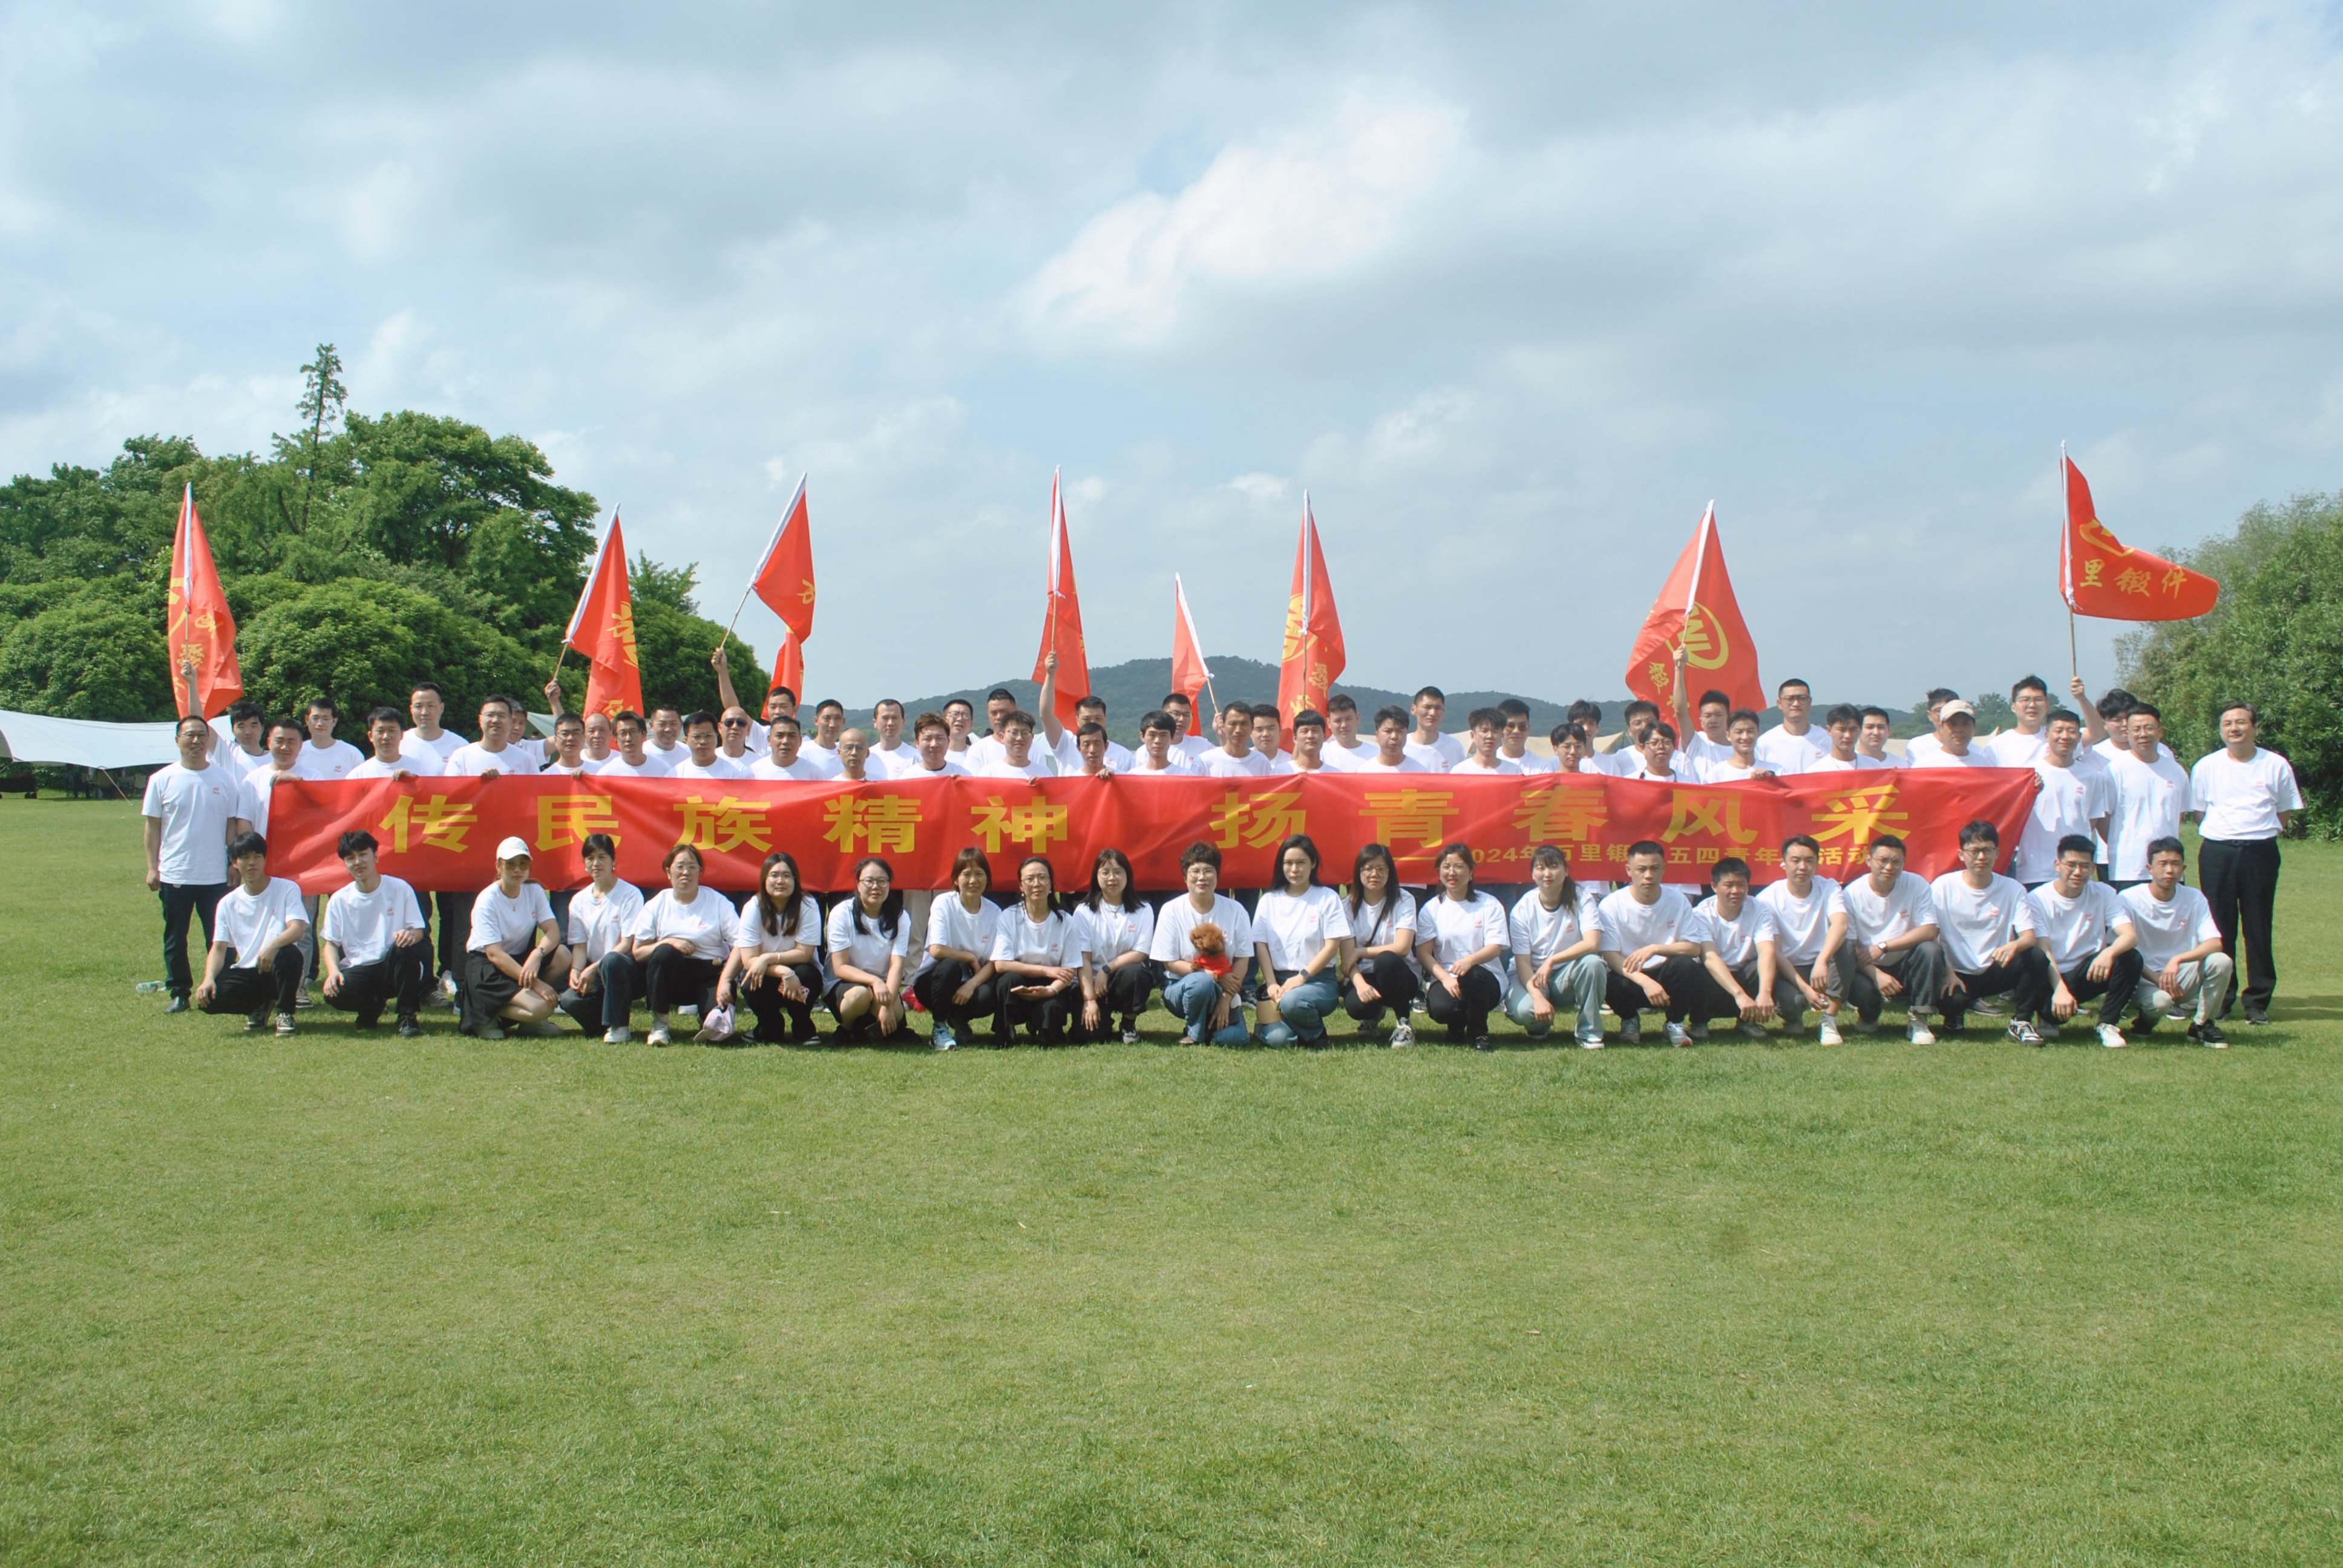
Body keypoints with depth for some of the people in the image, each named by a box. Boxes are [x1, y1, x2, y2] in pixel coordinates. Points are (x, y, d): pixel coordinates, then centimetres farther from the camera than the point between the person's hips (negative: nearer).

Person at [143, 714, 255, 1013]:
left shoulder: (226, 779, 3)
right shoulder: (162, 780, 2)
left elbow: (233, 825, 7)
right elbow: (152, 826, 3)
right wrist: (152, 867, -2)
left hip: (215, 876, 0)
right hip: (174, 874, 0)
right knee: (175, 940, 7)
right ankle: (179, 994, 16)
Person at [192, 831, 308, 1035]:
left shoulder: (287, 889, -1)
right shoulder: (228, 903, 9)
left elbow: (297, 929, -16)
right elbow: (219, 948, 4)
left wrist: (272, 946, -38)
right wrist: (209, 979, -16)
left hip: (277, 971, -3)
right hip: (247, 973, 3)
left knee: (289, 953, -38)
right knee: (207, 998, -25)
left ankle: (285, 1013, -11)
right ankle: (258, 1006, 8)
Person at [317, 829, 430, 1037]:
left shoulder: (400, 889, 1)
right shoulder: (339, 900, 6)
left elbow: (419, 930, -1)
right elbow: (330, 943, 7)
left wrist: (411, 935, -28)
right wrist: (333, 971, -14)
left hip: (393, 967, -1)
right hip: (358, 971, 1)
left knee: (404, 946, -35)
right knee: (332, 992, -32)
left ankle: (407, 1017, -17)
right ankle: (372, 1006, 8)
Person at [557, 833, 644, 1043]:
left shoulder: (630, 894, -5)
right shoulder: (579, 900, 10)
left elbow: (627, 944, -11)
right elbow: (580, 946, 6)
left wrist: (593, 969, -18)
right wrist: (576, 972, -15)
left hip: (629, 971, -4)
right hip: (594, 974, 4)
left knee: (611, 961, -39)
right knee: (569, 999, -26)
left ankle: (618, 1026, -21)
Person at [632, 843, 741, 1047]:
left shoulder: (718, 903, 1)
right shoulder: (656, 906, 5)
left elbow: (740, 945, -7)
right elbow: (638, 952, 0)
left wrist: (726, 979, -21)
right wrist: (668, 942, -18)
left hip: (711, 973, -2)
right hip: (672, 976, 2)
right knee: (665, 953, -33)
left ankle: (710, 1015, 11)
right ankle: (659, 1024, -17)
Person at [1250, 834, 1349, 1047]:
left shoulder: (1328, 898, 0)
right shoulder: (1269, 900, 8)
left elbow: (1332, 946, -5)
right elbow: (1261, 946, 3)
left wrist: (1301, 977, -15)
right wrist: (1272, 984, -11)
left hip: (1319, 979, -2)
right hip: (1279, 979, 2)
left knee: (1292, 1001, -37)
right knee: (1278, 1038, -25)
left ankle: (1316, 1035, -4)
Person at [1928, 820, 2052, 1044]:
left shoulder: (2012, 889, 2)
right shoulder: (1943, 887, -3)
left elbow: (2030, 937, -7)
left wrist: (2015, 945, -32)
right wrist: (1947, 973, -19)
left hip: (1996, 971, 2)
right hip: (1958, 973, -2)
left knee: (2037, 957, -27)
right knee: (1953, 1000, -35)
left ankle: (2020, 1022, -7)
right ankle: (1954, 1015, 6)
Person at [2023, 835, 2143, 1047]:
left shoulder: (2103, 894, -2)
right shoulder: (2037, 899, -9)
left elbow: (2131, 935, -16)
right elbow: (2043, 952, -18)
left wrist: (2109, 953, -40)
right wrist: (2060, 989, -35)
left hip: (2087, 974, 3)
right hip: (2051, 977, -3)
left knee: (2130, 958, -25)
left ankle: (2107, 1024, -10)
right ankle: (2051, 1017, 4)